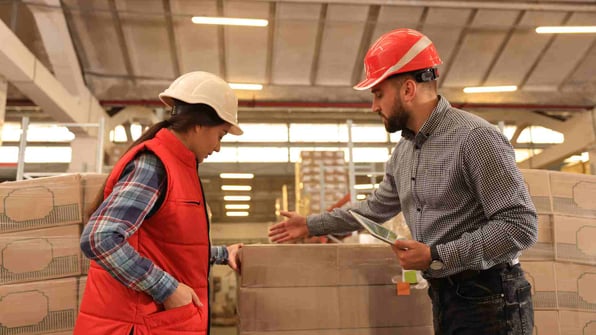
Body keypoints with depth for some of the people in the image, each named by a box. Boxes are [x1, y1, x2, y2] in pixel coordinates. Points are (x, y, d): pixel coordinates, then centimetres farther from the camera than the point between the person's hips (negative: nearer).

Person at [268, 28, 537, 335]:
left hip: (488, 301, -8)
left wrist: (436, 256, -21)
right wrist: (311, 225, 22)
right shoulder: (403, 151, 9)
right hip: (443, 299, 8)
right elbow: (376, 208, 22)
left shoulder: (475, 137, -18)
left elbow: (520, 225, -20)